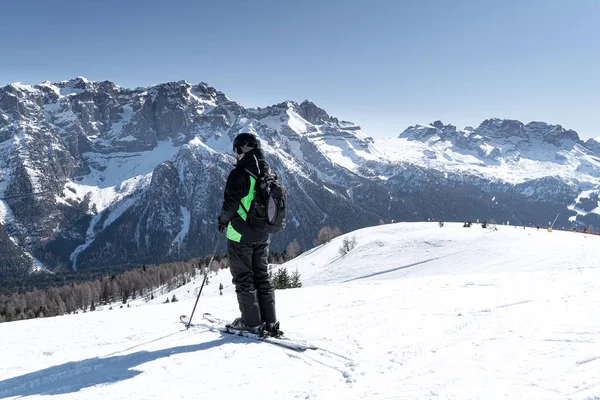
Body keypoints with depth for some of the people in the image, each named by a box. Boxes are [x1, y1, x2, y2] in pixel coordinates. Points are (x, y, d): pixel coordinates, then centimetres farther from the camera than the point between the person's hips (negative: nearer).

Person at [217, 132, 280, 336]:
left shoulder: (239, 174, -17)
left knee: (243, 277, 4)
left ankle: (251, 322, 8)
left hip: (240, 234, -7)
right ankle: (270, 322, 16)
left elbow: (231, 203, -17)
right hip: (263, 235, 7)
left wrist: (223, 220, 1)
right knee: (262, 276, 14)